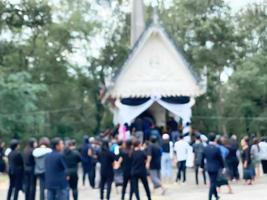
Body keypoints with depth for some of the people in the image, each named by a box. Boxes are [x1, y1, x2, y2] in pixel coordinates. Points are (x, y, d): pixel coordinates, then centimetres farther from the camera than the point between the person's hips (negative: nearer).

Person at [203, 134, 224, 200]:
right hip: (215, 168, -5)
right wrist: (222, 167, 2)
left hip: (208, 167, 5)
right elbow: (220, 159, -10)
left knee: (213, 182, 20)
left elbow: (202, 158, 2)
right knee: (213, 183, 2)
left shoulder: (205, 148, -4)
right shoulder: (217, 148, -17)